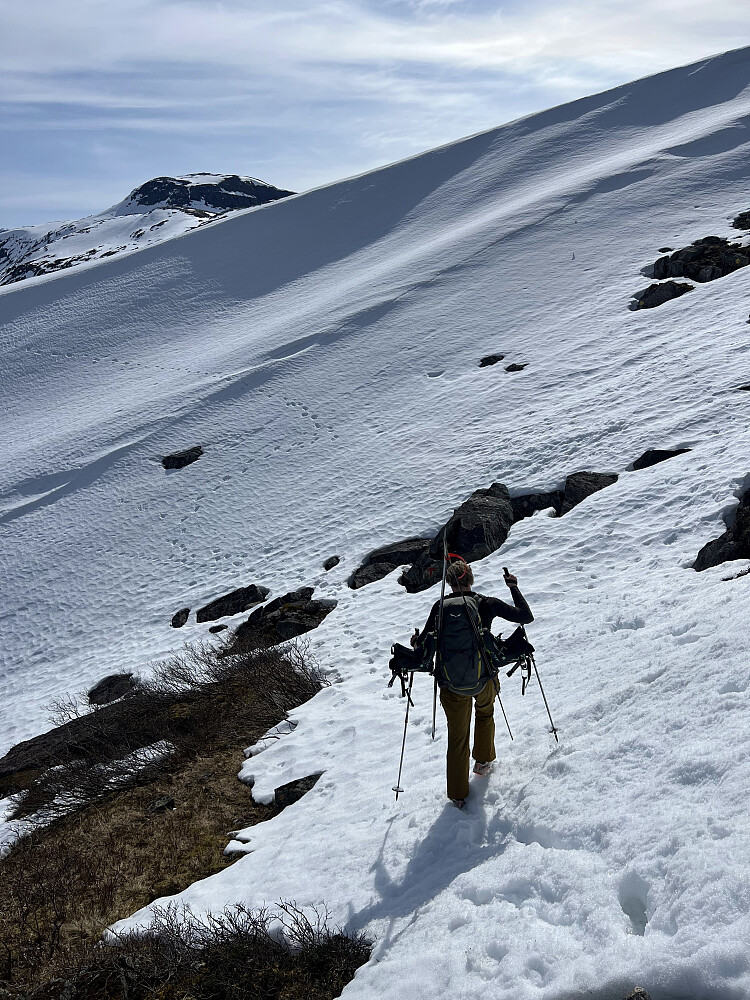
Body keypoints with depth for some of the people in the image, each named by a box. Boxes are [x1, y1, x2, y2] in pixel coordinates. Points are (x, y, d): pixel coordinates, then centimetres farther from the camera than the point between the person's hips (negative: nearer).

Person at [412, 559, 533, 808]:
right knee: (485, 713, 35)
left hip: (451, 687, 0)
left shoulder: (440, 608, -7)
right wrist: (514, 587, 9)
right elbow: (526, 617, -4)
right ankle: (483, 761, 48)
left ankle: (458, 795, 27)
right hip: (484, 680, 0)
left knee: (457, 737, 18)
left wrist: (416, 641, 24)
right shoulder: (487, 604, -11)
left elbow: (422, 645, 0)